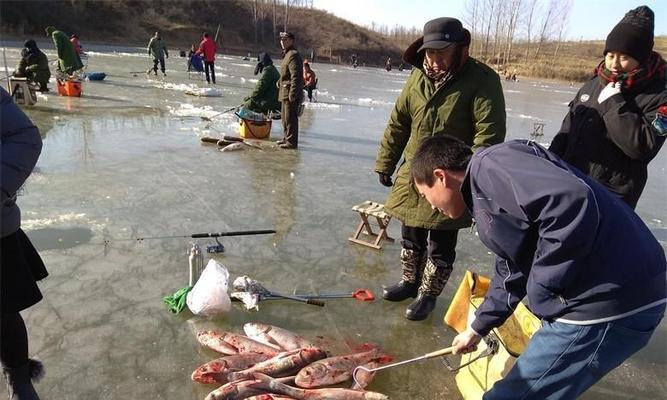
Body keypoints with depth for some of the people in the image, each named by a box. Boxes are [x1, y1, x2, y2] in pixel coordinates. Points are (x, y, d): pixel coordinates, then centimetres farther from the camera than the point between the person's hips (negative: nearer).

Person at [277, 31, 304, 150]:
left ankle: (292, 142, -3)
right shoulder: (287, 54, 19)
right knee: (284, 116, 18)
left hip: (291, 92, -11)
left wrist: (292, 94, -25)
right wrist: (280, 83, 25)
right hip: (285, 92, 11)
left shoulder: (293, 55, -14)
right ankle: (287, 138, 29)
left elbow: (296, 76, -22)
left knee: (290, 118, -8)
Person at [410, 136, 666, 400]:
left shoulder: (489, 165, -13)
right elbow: (511, 273, 28)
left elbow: (570, 200, -30)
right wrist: (477, 328, 38)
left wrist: (541, 289, -18)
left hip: (607, 299, -10)